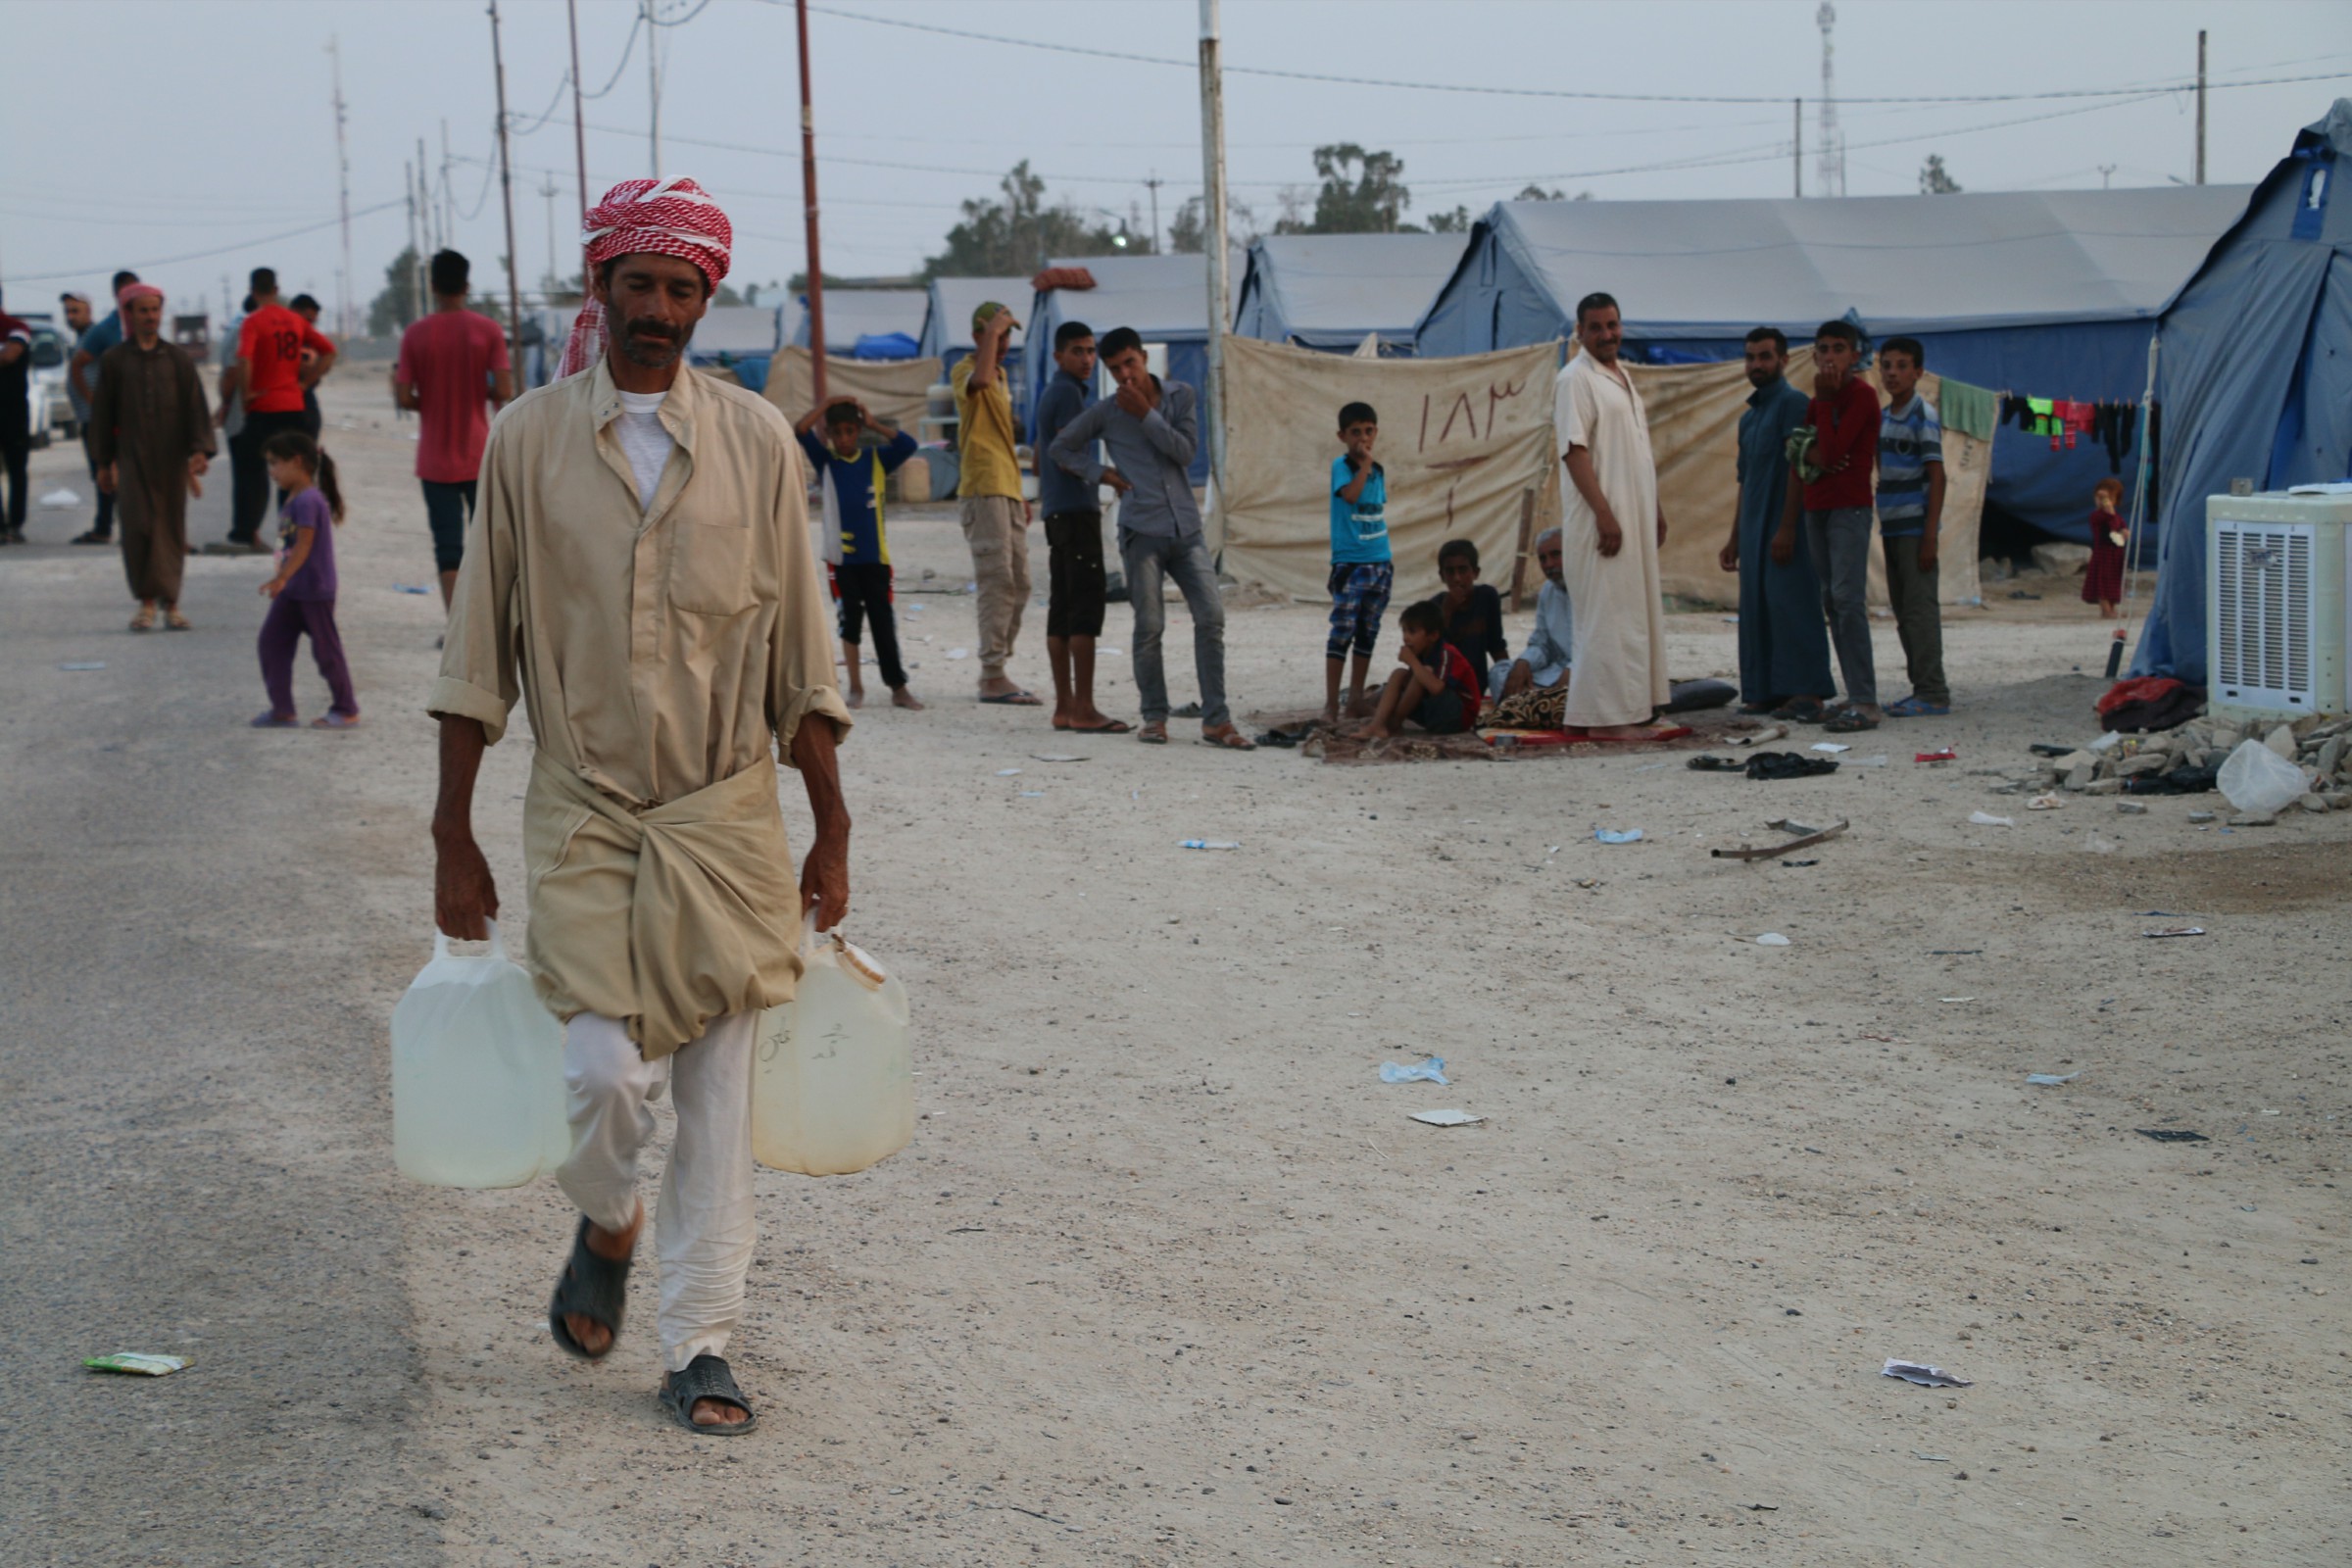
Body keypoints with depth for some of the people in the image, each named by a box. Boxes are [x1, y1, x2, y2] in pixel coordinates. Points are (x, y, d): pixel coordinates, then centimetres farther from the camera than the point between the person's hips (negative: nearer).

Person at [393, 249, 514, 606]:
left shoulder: (415, 333, -5)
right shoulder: (488, 330, -5)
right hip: (480, 456, 0)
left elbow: (404, 398, -8)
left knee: (448, 546, 1)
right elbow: (504, 391, -12)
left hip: (435, 460, 0)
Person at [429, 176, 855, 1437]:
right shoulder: (528, 438, 1)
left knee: (720, 1091, 1)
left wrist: (831, 837, 6)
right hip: (585, 815, -1)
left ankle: (700, 1347, 13)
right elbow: (477, 653, 4)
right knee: (610, 1073, -11)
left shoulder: (755, 440, 3)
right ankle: (606, 1227, 23)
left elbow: (800, 656, 6)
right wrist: (454, 840, 2)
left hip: (728, 814, 1)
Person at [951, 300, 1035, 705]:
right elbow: (979, 380, -34)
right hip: (984, 489, -9)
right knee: (998, 580, -13)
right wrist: (993, 331, -23)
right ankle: (992, 677, -12)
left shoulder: (1001, 375, 21)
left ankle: (996, 670, 15)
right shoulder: (964, 369, -6)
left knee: (1019, 584, 10)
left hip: (1007, 489, 9)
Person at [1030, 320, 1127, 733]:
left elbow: (1039, 457, 26)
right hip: (1076, 508, -10)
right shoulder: (1069, 393, -11)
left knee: (1061, 607, 8)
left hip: (1056, 511, 10)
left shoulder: (1050, 394, 19)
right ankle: (1084, 710, -14)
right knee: (1086, 606, -11)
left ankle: (1065, 707, 10)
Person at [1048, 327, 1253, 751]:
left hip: (1186, 528, 2)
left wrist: (1145, 414, -7)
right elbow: (1060, 449, 13)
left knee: (1211, 616, -7)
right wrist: (1101, 473, 3)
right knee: (1149, 626, -4)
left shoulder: (1180, 397, 9)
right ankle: (1154, 717, 9)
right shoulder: (1106, 413, 5)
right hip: (1142, 531, -2)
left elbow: (1186, 450, -4)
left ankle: (1215, 720, -3)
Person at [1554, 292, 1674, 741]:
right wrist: (1604, 514, -23)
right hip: (1601, 517, -9)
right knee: (1608, 615, -9)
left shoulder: (1622, 378, 17)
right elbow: (1573, 450, -18)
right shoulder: (1575, 379, -11)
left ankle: (1633, 711, 16)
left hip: (1636, 515, 9)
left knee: (1638, 614, 11)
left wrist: (1655, 509, 19)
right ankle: (1607, 718, -7)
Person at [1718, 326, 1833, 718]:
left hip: (1784, 526, -9)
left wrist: (1787, 528, -21)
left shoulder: (1792, 403, -6)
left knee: (1791, 604, -13)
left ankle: (1807, 692, -15)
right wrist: (1734, 539, 23)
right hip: (1754, 529, 9)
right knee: (1756, 608, 6)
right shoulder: (1748, 416, 21)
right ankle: (1766, 690, 9)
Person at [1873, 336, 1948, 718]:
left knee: (1920, 608, -8)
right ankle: (1921, 688, 16)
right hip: (1892, 528, 8)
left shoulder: (1924, 416, -9)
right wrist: (1884, 530, 17)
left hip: (1915, 526, -8)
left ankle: (1933, 694, -6)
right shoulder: (1883, 416, 14)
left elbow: (1936, 477, -12)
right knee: (1903, 611, 10)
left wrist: (1930, 536, -17)